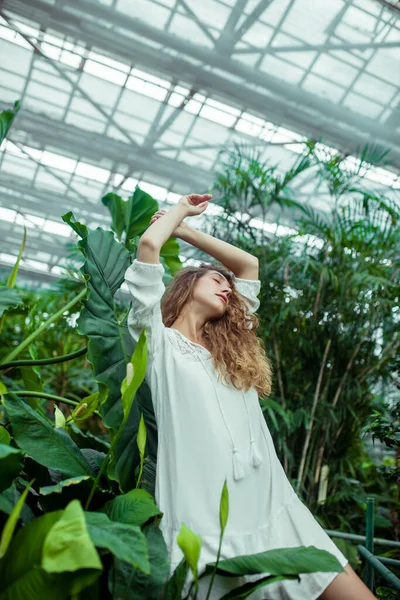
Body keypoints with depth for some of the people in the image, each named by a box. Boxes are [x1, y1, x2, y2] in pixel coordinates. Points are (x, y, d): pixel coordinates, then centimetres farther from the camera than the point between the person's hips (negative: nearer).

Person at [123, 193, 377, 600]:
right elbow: (149, 243, -8)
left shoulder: (231, 346, 19)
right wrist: (181, 209, 12)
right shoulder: (158, 340, 3)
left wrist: (185, 230, 28)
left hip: (275, 512, 6)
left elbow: (248, 263, 26)